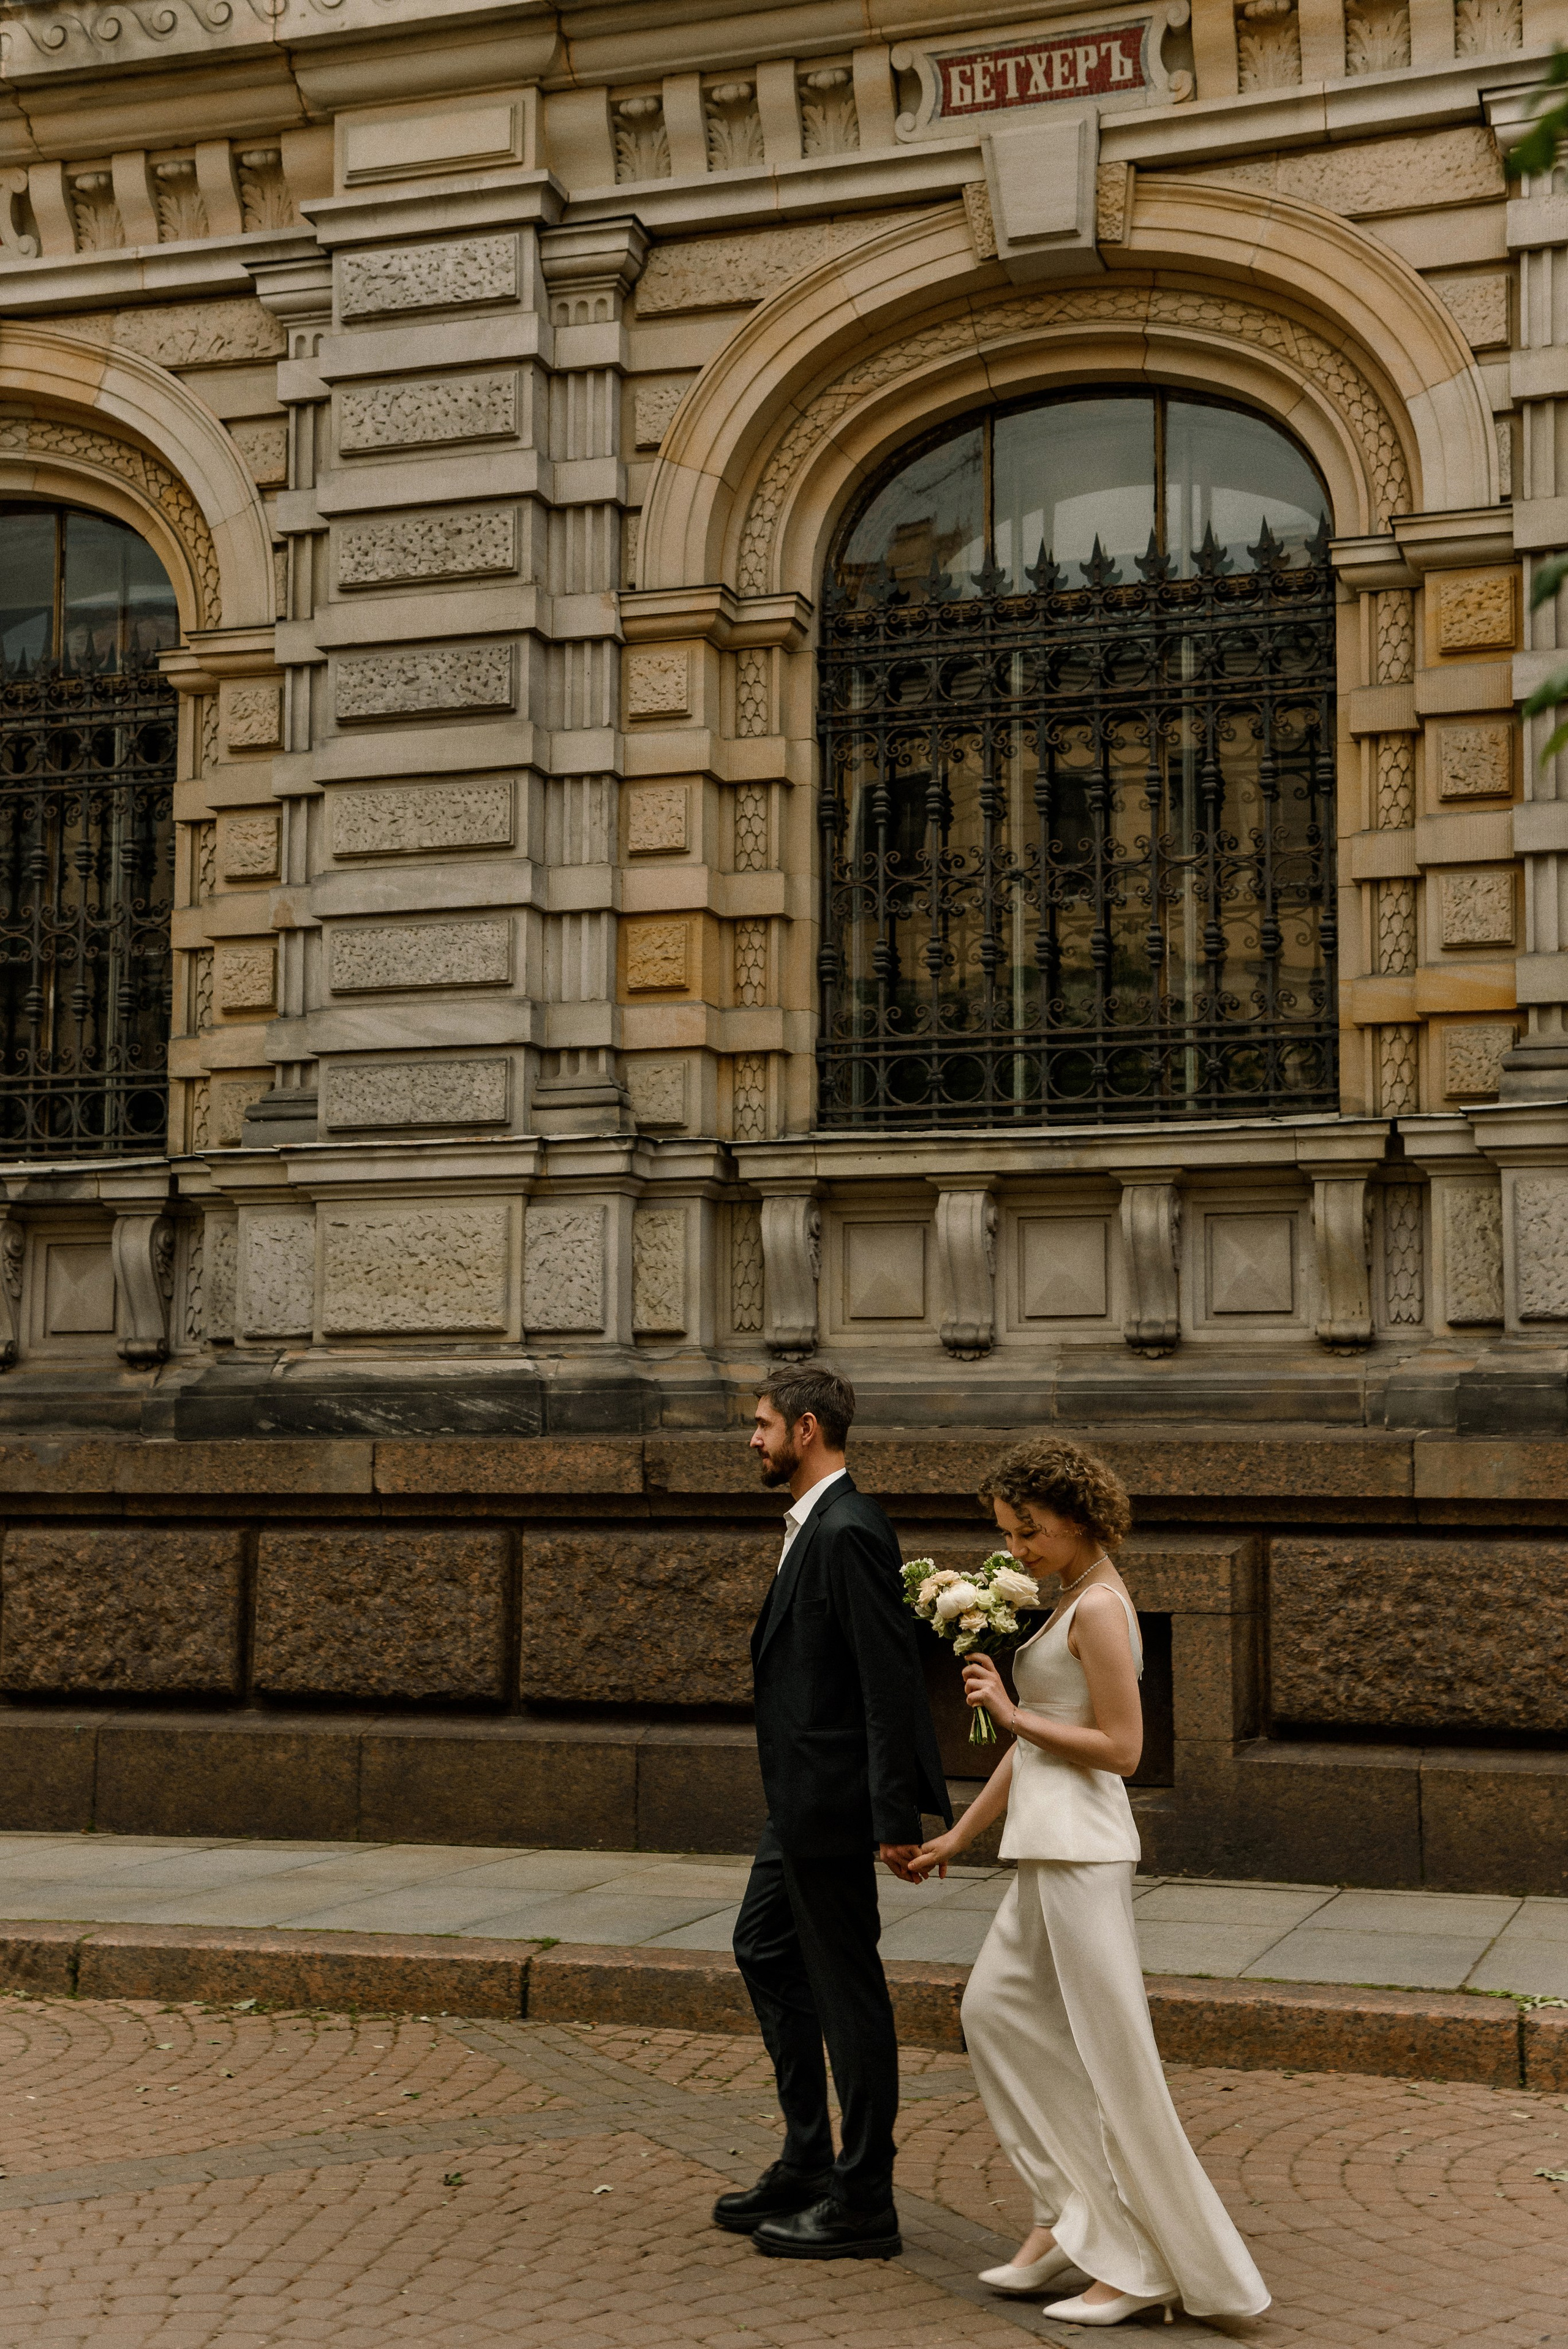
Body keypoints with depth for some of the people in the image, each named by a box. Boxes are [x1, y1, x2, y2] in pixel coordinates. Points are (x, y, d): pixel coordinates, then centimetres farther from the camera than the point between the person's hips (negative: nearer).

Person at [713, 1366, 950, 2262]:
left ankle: (863, 2205, 11)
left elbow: (891, 1677, -23)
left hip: (833, 1801, -11)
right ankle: (807, 2165, 30)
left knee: (848, 1988, -1)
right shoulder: (816, 1525, 12)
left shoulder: (849, 1532, -20)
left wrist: (896, 1820, -25)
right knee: (766, 1952, 19)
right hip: (801, 1799, 11)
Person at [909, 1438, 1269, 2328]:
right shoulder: (1072, 1603, 14)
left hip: (1082, 1852, -10)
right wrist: (961, 1834, 22)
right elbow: (1035, 1743, 19)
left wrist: (1013, 1714, -15)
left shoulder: (1100, 1608, -14)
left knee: (1108, 2053, -4)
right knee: (995, 2008, 14)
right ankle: (1071, 2216, 18)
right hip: (1049, 1850, 10)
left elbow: (1122, 1749, -18)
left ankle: (1157, 2264, 5)